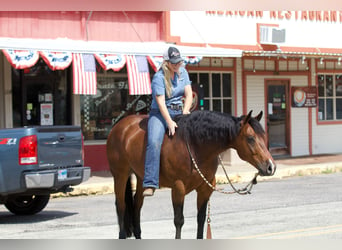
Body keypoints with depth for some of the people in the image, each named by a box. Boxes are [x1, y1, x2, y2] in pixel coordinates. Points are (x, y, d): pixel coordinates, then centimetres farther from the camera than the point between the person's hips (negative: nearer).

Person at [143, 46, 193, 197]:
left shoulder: (182, 72, 10)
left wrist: (185, 112, -11)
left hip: (179, 112, 6)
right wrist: (169, 122, -28)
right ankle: (150, 184, -34)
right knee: (154, 142, -29)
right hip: (160, 113, -6)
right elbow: (161, 102, -18)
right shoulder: (159, 77, -10)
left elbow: (189, 94, 7)